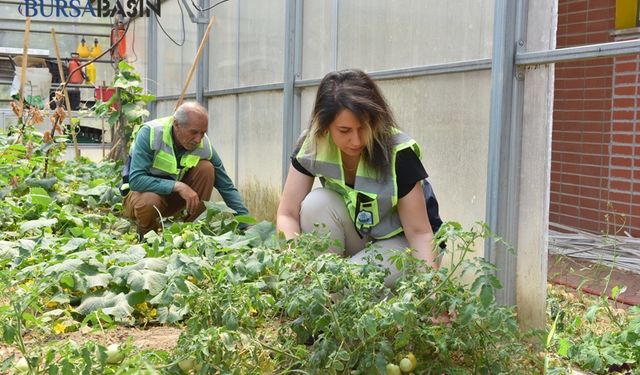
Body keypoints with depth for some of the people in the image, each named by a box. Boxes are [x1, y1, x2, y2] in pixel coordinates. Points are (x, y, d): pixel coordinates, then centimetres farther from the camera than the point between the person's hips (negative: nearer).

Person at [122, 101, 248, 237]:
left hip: (173, 197, 4)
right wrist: (177, 186, -40)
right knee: (149, 202, -38)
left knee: (206, 168, -18)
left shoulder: (204, 145, -16)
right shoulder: (149, 133, -26)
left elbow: (227, 187, -10)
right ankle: (146, 233, -4)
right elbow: (135, 180, -33)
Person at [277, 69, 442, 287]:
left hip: (399, 241, -3)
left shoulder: (399, 154, -27)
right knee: (316, 203, -26)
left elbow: (419, 232, -21)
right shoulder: (311, 146, -18)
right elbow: (287, 214, -18)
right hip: (353, 236, 4)